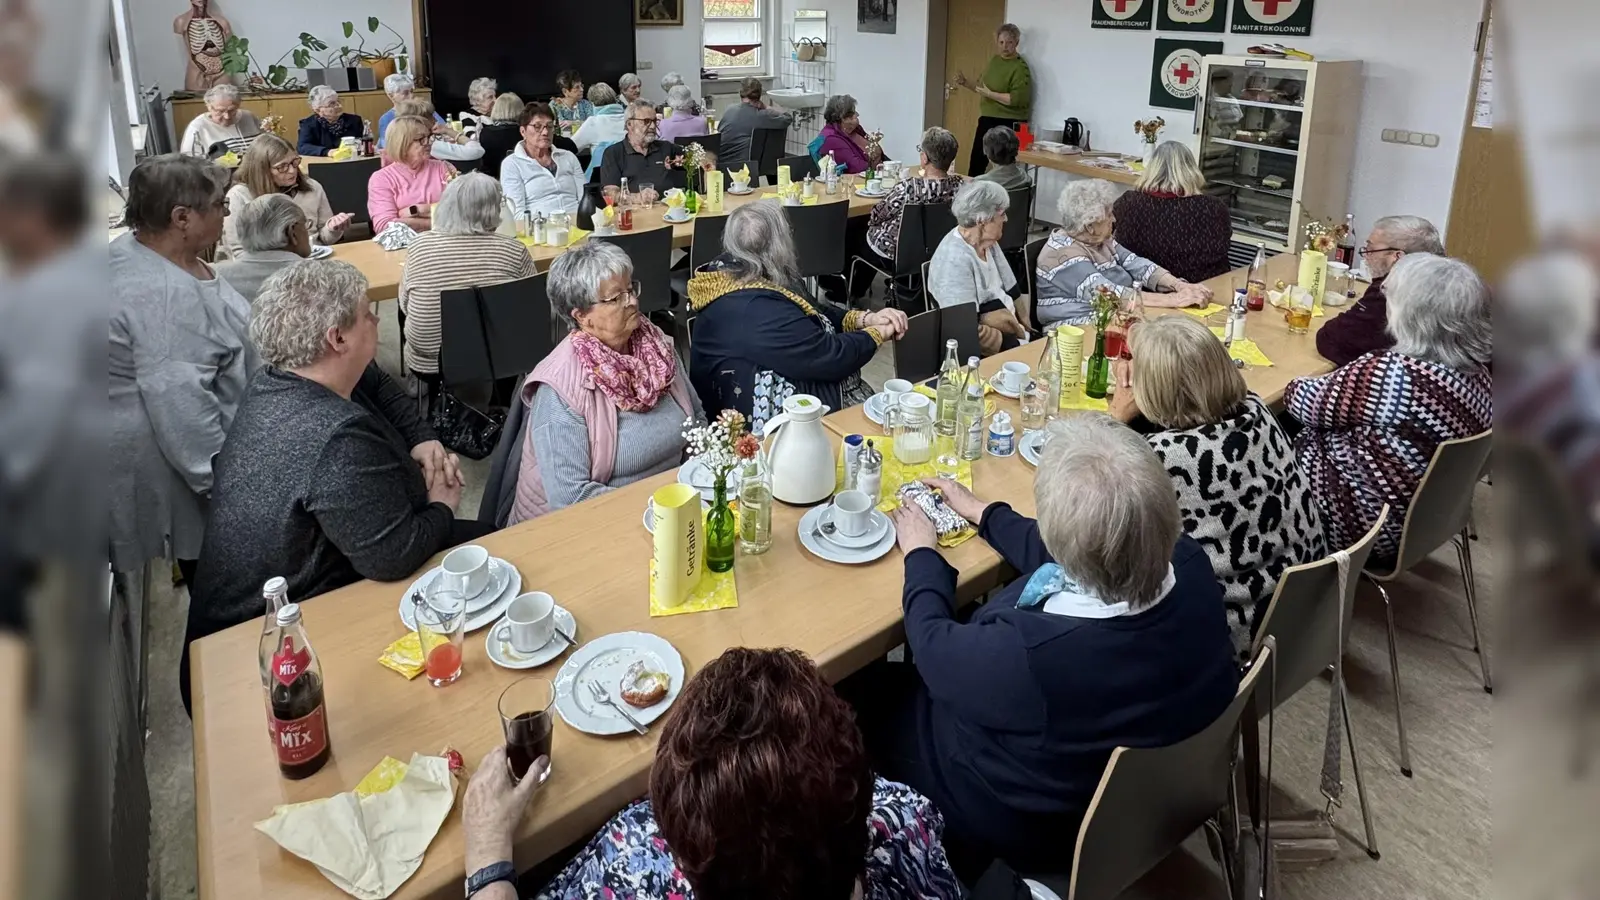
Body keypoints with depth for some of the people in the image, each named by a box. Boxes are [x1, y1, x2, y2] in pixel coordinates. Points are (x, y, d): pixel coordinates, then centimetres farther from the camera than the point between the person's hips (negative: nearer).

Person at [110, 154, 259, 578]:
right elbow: (179, 407, -31)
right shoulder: (162, 294, -29)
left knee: (208, 568, 21)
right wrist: (225, 485, -27)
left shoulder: (143, 253, 5)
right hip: (168, 457, -10)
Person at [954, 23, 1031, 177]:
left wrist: (990, 94, -21)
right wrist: (965, 83, 7)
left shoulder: (1020, 67, -14)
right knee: (976, 163, 14)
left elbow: (1017, 99, -24)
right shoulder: (994, 60, 10)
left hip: (1008, 124, -8)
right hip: (987, 119, 8)